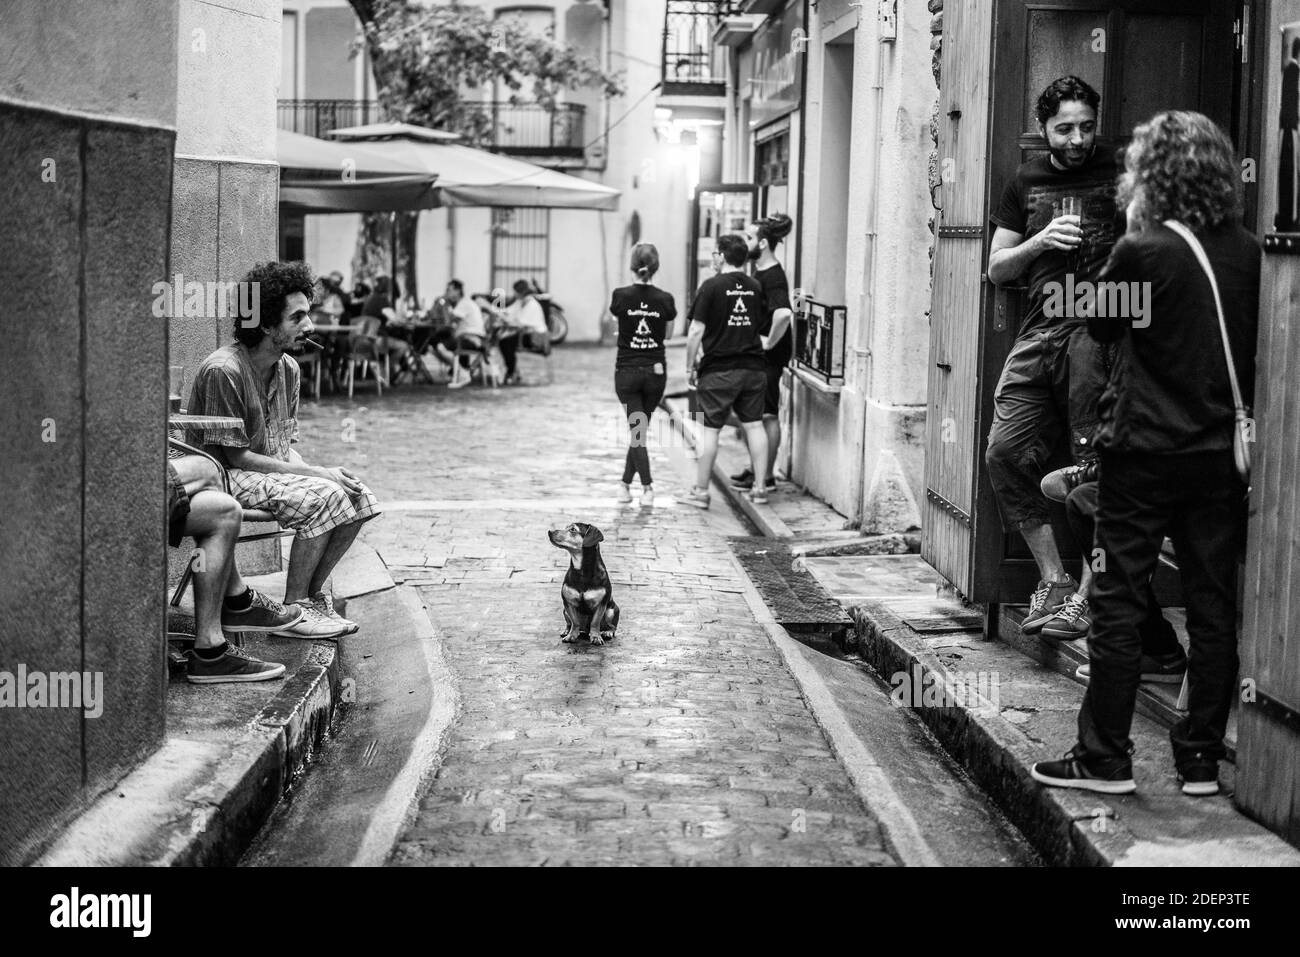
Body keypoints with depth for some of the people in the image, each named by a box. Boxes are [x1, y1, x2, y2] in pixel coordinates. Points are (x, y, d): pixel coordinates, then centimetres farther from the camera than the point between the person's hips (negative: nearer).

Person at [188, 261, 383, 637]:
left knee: (358, 496, -11)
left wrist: (312, 471, -12)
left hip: (275, 470, 8)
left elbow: (286, 445, 11)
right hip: (226, 476, -8)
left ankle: (312, 594, 1)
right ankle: (294, 607, -15)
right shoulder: (223, 370, -20)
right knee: (326, 497, -28)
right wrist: (317, 474, -19)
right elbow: (236, 455, -19)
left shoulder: (288, 369, 6)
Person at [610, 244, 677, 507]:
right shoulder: (665, 299, -6)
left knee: (636, 430, 2)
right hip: (656, 371, 2)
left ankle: (647, 486, -10)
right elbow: (667, 333, 8)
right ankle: (626, 483, 22)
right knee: (640, 429, 16)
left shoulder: (620, 296, -10)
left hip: (627, 371, -2)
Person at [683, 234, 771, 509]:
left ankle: (700, 491, 7)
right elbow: (766, 328, 12)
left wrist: (690, 365, -2)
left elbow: (696, 331, -11)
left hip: (718, 371, -4)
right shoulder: (756, 287, 6)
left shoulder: (711, 287, -9)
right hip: (752, 368, 4)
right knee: (754, 425, 9)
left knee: (710, 430, 1)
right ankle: (760, 488, 11)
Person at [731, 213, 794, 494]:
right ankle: (757, 468, 28)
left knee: (768, 415, -2)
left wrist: (770, 342, -26)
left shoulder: (772, 276, -21)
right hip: (755, 354, 10)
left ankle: (767, 477, 5)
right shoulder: (759, 271, 10)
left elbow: (783, 313, -38)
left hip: (770, 355, -10)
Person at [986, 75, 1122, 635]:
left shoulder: (1117, 176, 6)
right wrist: (1041, 241, 2)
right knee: (1005, 453, -4)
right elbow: (996, 269, 18)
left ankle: (1088, 592, -1)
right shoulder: (1026, 184, 18)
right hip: (1039, 331, 5)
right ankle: (1053, 580, 7)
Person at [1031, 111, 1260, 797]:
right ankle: (1201, 758, 16)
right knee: (1213, 606, 10)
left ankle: (1105, 759, 8)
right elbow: (1255, 347, 11)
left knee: (1118, 604, 3)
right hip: (1223, 453, 5)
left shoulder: (1142, 249, -12)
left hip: (1145, 451, -4)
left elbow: (1101, 325, 4)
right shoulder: (1247, 252, 2)